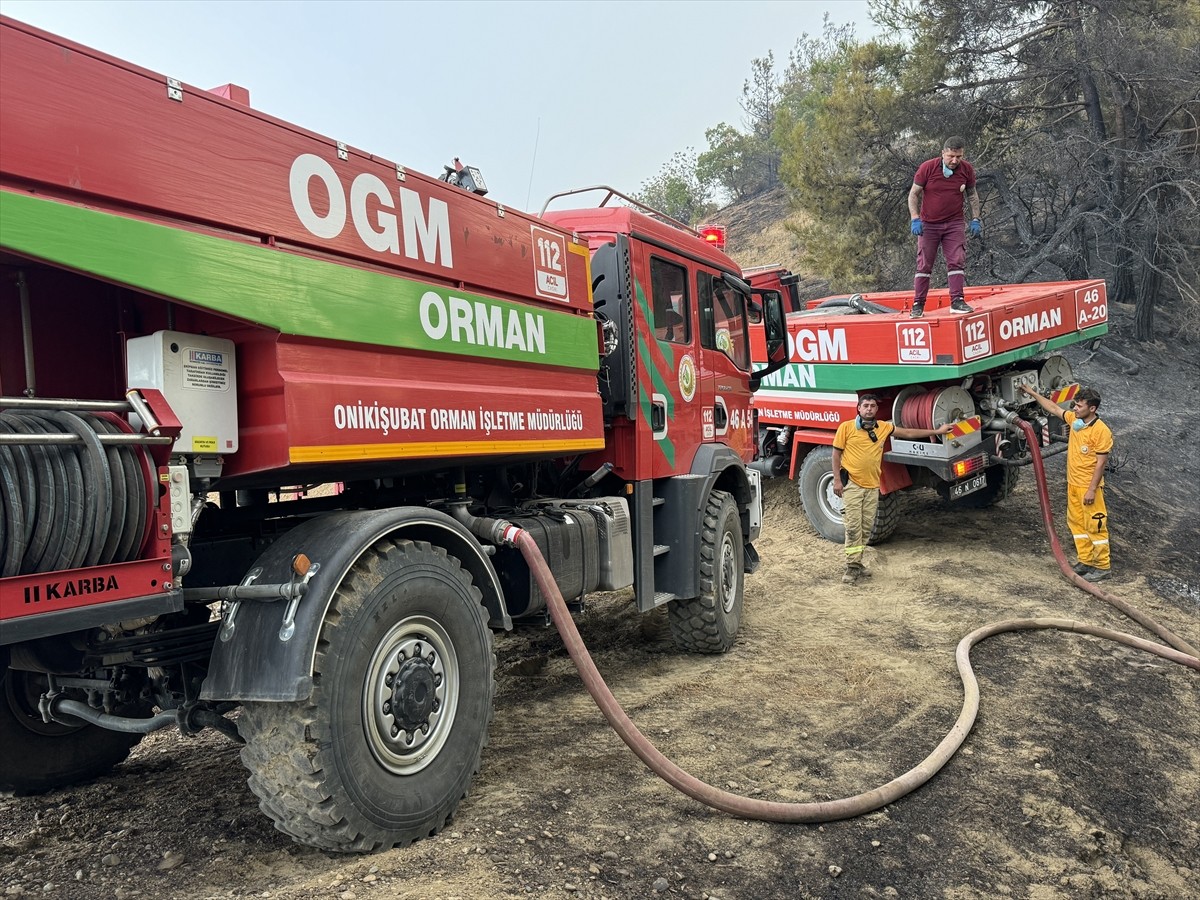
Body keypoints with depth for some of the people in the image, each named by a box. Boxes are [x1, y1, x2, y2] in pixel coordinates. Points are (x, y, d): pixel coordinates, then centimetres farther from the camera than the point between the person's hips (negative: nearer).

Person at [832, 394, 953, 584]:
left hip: (872, 486, 5)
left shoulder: (883, 427, 6)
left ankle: (857, 561, 20)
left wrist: (937, 431, 19)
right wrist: (837, 480, -7)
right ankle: (852, 567, -1)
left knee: (867, 527, 8)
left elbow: (909, 433, 17)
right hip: (852, 484, -4)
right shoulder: (846, 427, -5)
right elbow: (836, 454, -1)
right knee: (853, 527, -6)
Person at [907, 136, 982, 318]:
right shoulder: (927, 168, -12)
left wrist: (975, 219, 4)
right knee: (924, 265, 0)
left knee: (957, 261, -6)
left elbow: (972, 194, 11)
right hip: (928, 224, -2)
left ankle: (957, 301, -4)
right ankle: (918, 305, 5)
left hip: (954, 224, 2)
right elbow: (913, 194, -6)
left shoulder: (967, 169, -3)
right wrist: (915, 219, -15)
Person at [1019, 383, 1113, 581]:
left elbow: (1101, 463, -19)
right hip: (1073, 484, 8)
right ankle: (1085, 561, 25)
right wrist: (1033, 393, 19)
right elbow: (1054, 408, 19)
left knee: (1095, 525, 0)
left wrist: (1092, 490, -19)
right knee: (1076, 523, 14)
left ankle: (1102, 566, 10)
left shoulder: (1101, 431, -20)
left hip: (1089, 487, -8)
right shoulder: (1073, 419, 2)